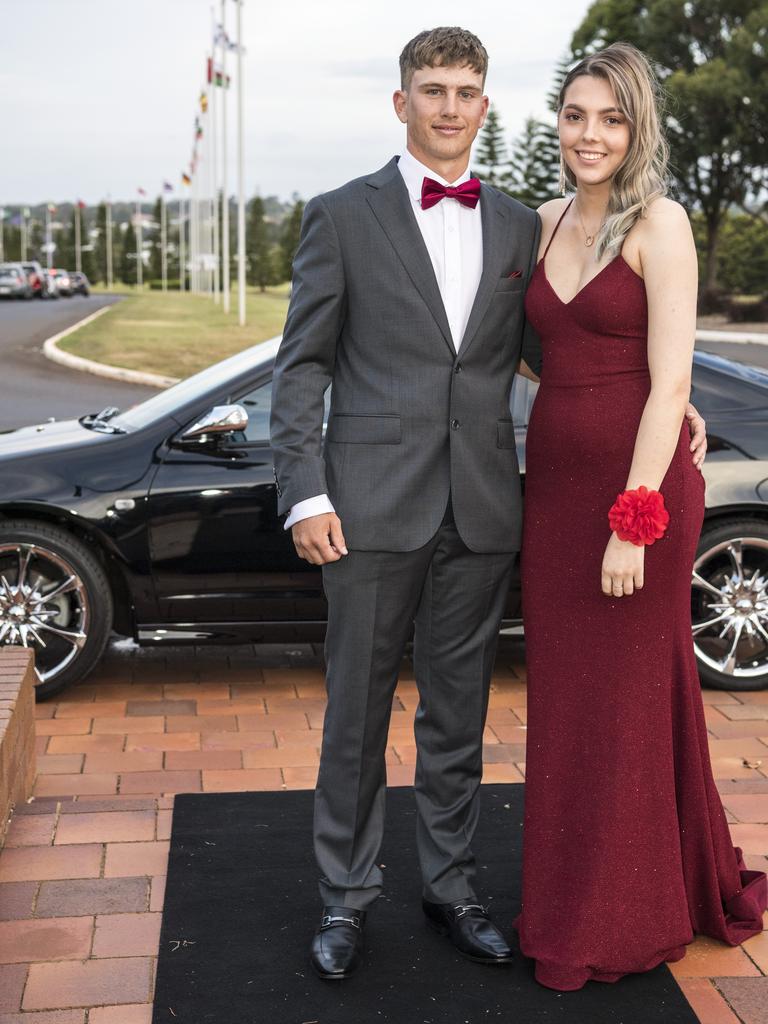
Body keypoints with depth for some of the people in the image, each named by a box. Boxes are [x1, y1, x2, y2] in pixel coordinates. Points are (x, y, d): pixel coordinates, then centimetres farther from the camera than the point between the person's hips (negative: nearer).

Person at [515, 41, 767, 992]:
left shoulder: (659, 224, -9)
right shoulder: (545, 223, 10)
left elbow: (670, 384, -15)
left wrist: (634, 521, -20)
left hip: (637, 487, -6)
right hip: (552, 484, 6)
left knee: (622, 701, 5)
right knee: (563, 699, 14)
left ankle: (620, 922, 24)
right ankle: (574, 897, 33)